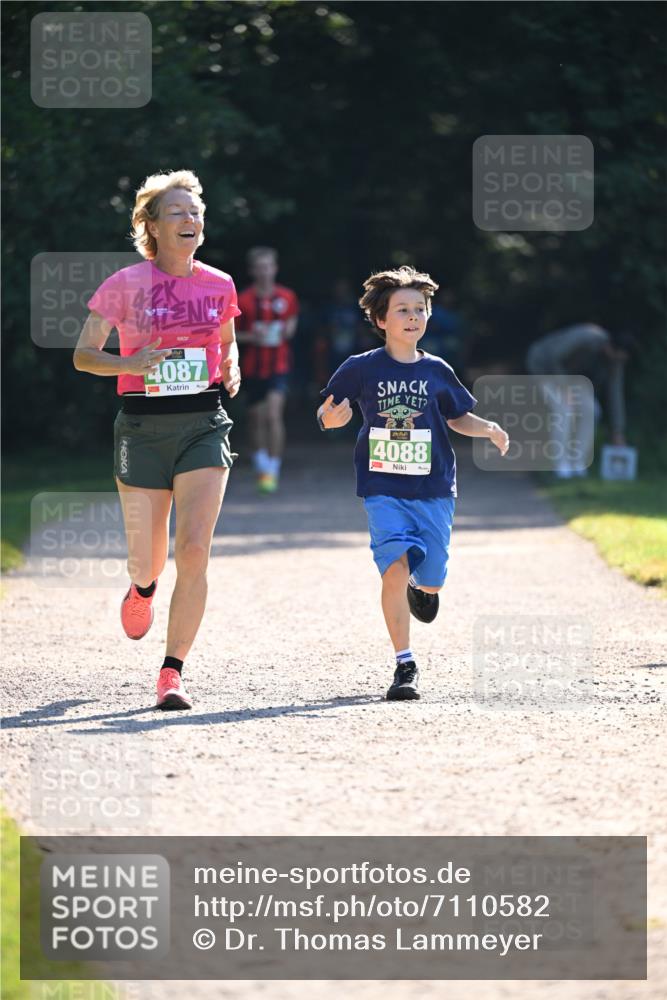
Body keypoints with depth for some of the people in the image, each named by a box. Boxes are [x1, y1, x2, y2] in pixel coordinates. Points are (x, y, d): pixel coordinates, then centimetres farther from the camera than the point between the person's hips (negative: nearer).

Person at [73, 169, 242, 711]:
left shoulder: (219, 285, 5)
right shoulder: (126, 284, -4)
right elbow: (84, 354, -2)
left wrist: (231, 369, 0)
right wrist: (131, 364, -21)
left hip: (204, 425, 1)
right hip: (143, 426, -1)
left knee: (194, 549, -15)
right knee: (148, 560, 6)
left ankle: (173, 672, -9)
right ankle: (143, 588, 47)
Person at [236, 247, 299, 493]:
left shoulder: (287, 297, 1)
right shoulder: (243, 300, -3)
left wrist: (288, 331, -5)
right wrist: (251, 337, -16)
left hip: (279, 366, -1)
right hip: (253, 368, 1)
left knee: (274, 415, -16)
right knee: (256, 419, 9)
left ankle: (273, 470, -12)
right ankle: (261, 465, 31)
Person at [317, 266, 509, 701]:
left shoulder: (436, 371, 5)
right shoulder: (361, 368, -1)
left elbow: (458, 418, 18)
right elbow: (328, 412, 7)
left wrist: (489, 429, -1)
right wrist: (330, 418, -16)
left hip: (433, 490, 2)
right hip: (383, 490, -2)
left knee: (431, 579, 5)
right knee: (395, 568, -19)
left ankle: (421, 588, 46)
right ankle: (405, 665, -9)